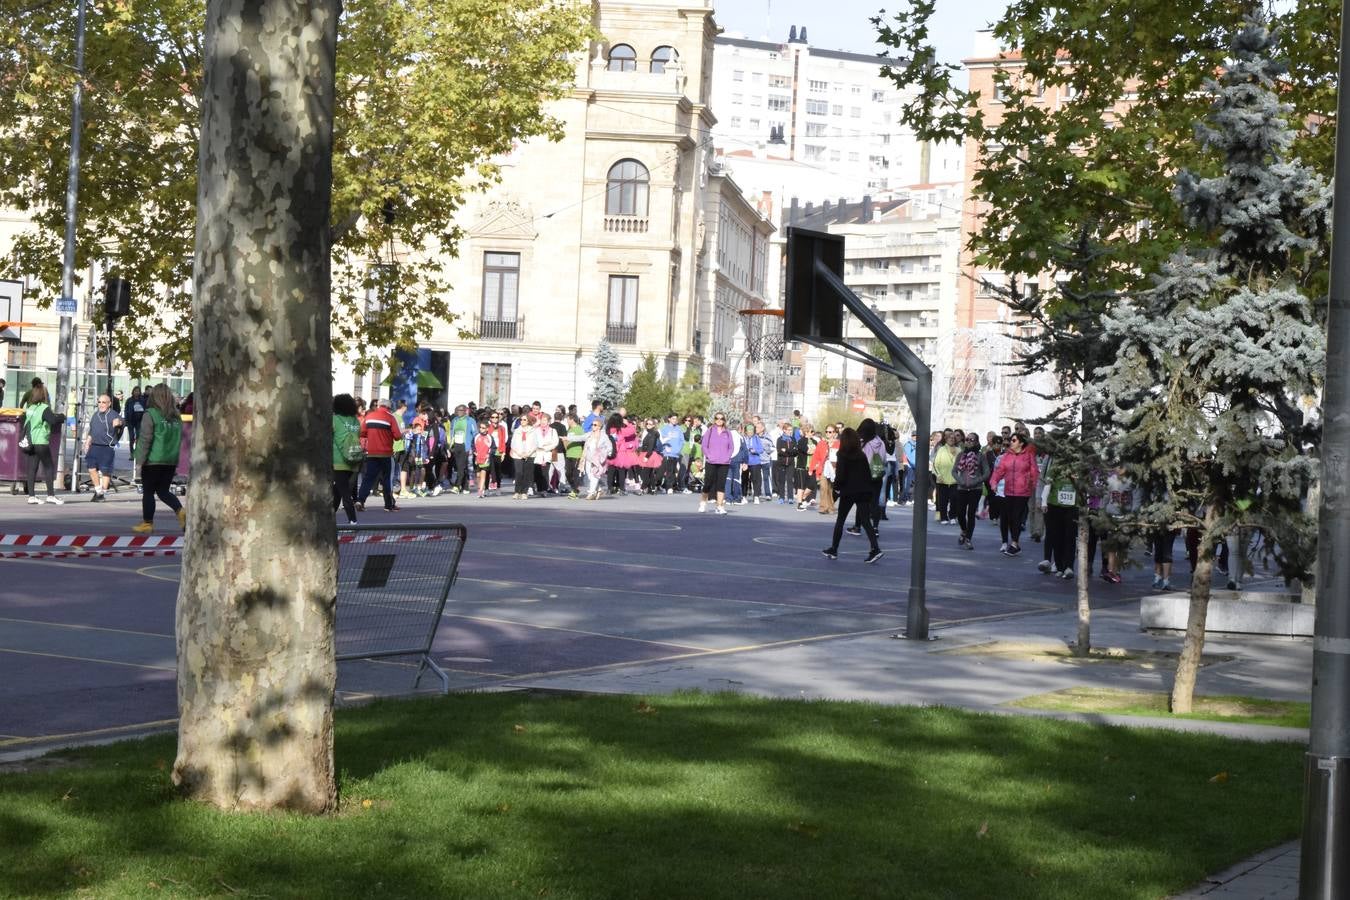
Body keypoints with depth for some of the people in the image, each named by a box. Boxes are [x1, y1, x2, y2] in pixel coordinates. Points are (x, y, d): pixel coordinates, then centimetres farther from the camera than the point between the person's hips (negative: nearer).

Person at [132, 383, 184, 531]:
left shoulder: (151, 414, -11)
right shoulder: (176, 416, 6)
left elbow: (145, 440, -13)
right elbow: (180, 438, 12)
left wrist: (140, 460, -7)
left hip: (153, 461, -5)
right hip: (171, 461, 5)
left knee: (148, 492, 8)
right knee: (163, 491, 15)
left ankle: (147, 523, 13)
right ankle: (180, 511, -8)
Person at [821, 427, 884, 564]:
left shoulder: (843, 455, -8)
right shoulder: (862, 455, 6)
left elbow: (840, 474, -13)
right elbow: (868, 473, 5)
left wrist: (836, 487, 3)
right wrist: (870, 489, 10)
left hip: (848, 491, -4)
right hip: (863, 491, 4)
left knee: (840, 520, 11)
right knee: (866, 521, 0)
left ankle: (833, 550, 18)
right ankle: (875, 549, -15)